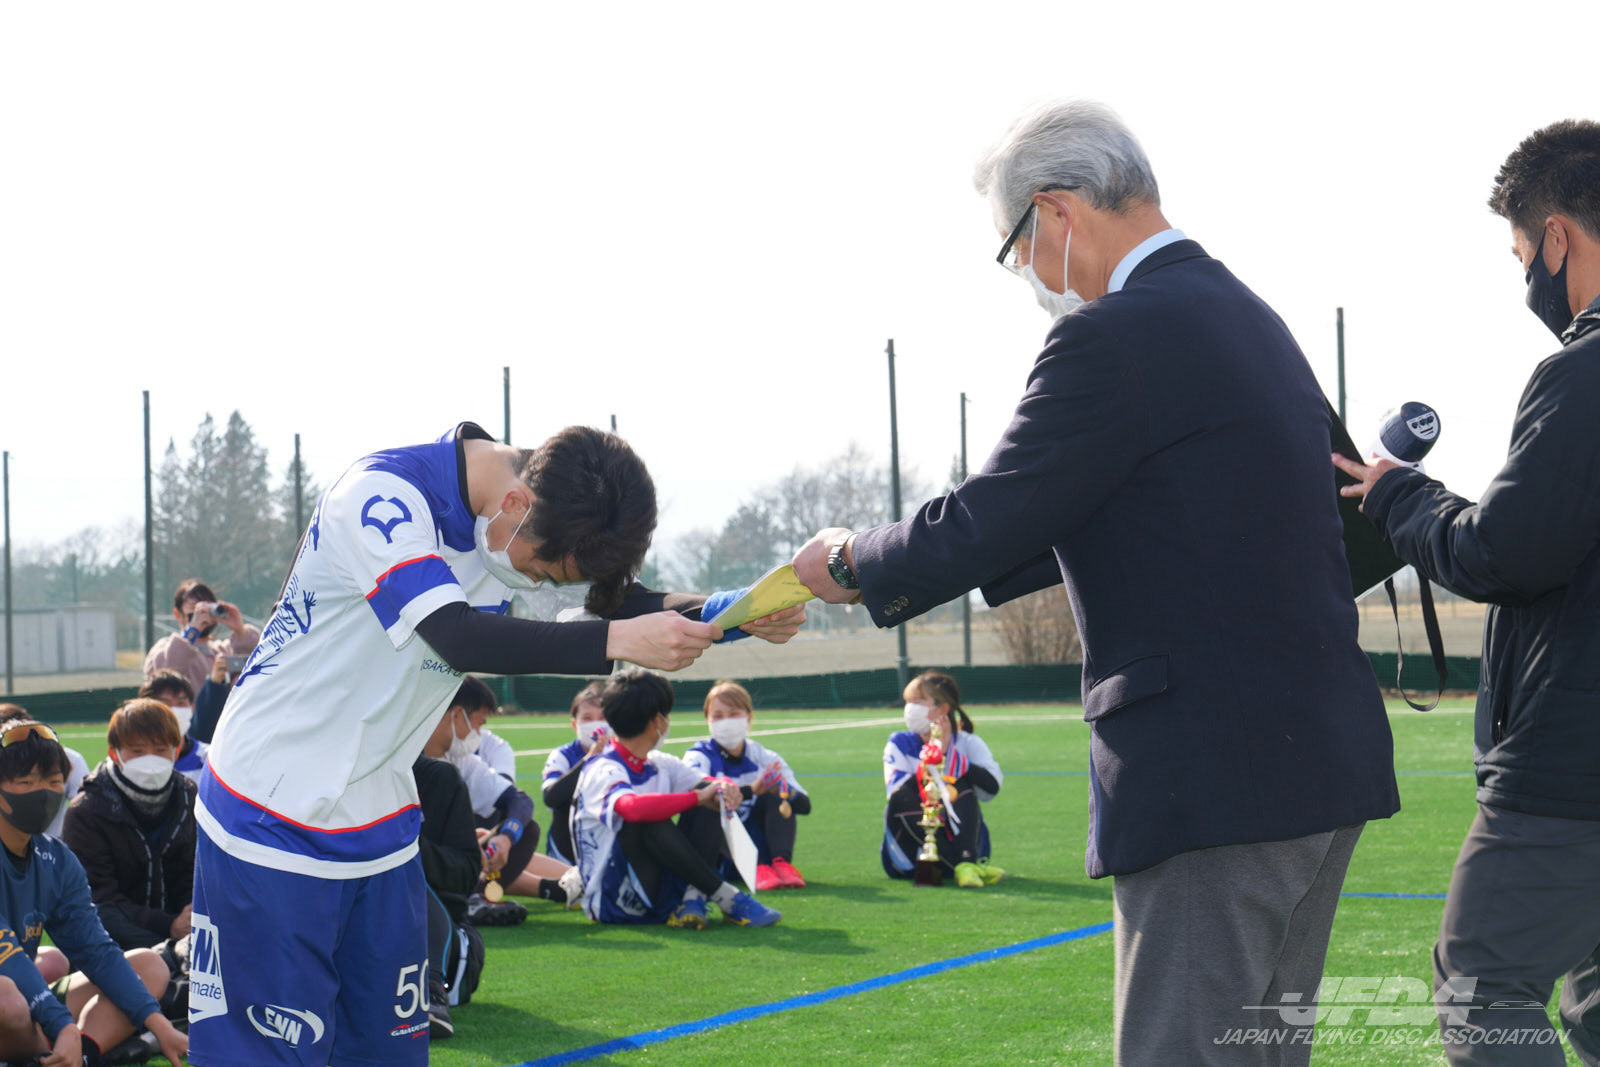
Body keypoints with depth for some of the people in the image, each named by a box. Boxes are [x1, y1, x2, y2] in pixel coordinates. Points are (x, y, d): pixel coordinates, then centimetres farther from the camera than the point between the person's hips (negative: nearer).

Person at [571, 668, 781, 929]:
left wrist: (727, 789, -20)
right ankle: (728, 899, -27)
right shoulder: (602, 772, -15)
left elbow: (710, 786, 6)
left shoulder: (659, 765, 11)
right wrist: (698, 797, -32)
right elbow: (631, 807, -37)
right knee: (650, 821, -33)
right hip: (612, 902, -8)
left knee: (710, 808, -3)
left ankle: (692, 899, -22)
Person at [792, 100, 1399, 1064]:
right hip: (1330, 763, 10)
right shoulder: (1248, 317, 17)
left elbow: (981, 528, -12)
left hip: (1216, 785, -10)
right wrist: (901, 564, 27)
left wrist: (849, 562, 8)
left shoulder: (1116, 338, -14)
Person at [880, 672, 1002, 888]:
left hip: (962, 839, -1)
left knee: (961, 783, -20)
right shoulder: (899, 744, 6)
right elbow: (896, 791, -14)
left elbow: (991, 787, -18)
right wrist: (933, 758, -22)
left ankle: (967, 862, -40)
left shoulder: (969, 744, 3)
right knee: (902, 799, -26)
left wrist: (949, 754, -22)